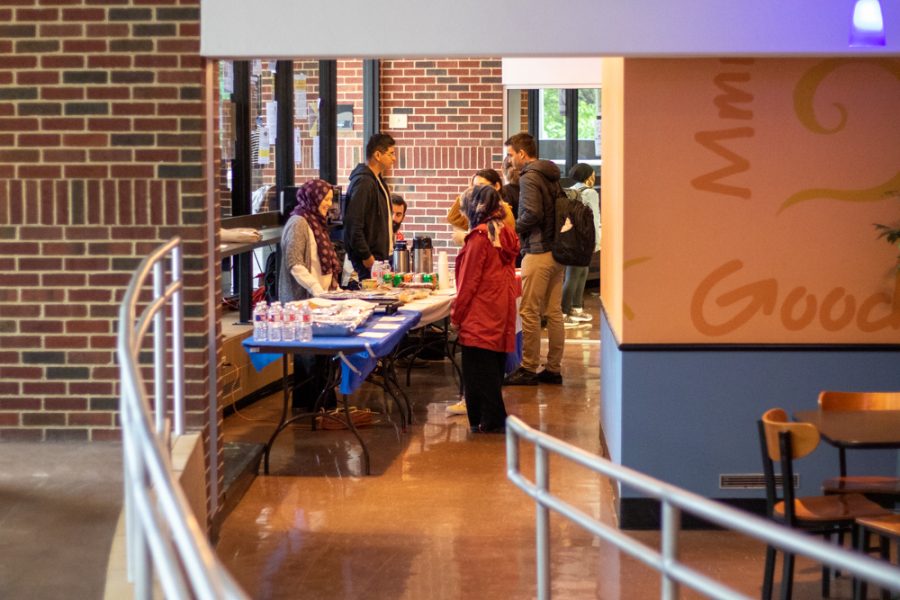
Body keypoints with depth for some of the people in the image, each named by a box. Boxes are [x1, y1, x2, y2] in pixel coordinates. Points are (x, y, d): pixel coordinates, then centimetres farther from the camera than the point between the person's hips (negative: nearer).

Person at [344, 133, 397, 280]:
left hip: (381, 256, 9)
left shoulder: (378, 180, 16)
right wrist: (367, 257, -20)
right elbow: (353, 224, -21)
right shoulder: (364, 182, -15)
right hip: (369, 261, -9)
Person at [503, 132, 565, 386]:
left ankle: (528, 369, 0)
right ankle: (553, 368, 14)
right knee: (554, 312, 10)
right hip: (557, 251, 9)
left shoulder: (529, 177, -11)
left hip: (538, 253, -9)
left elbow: (532, 214, -22)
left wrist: (513, 227, -4)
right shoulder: (551, 176, 16)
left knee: (529, 312, -3)